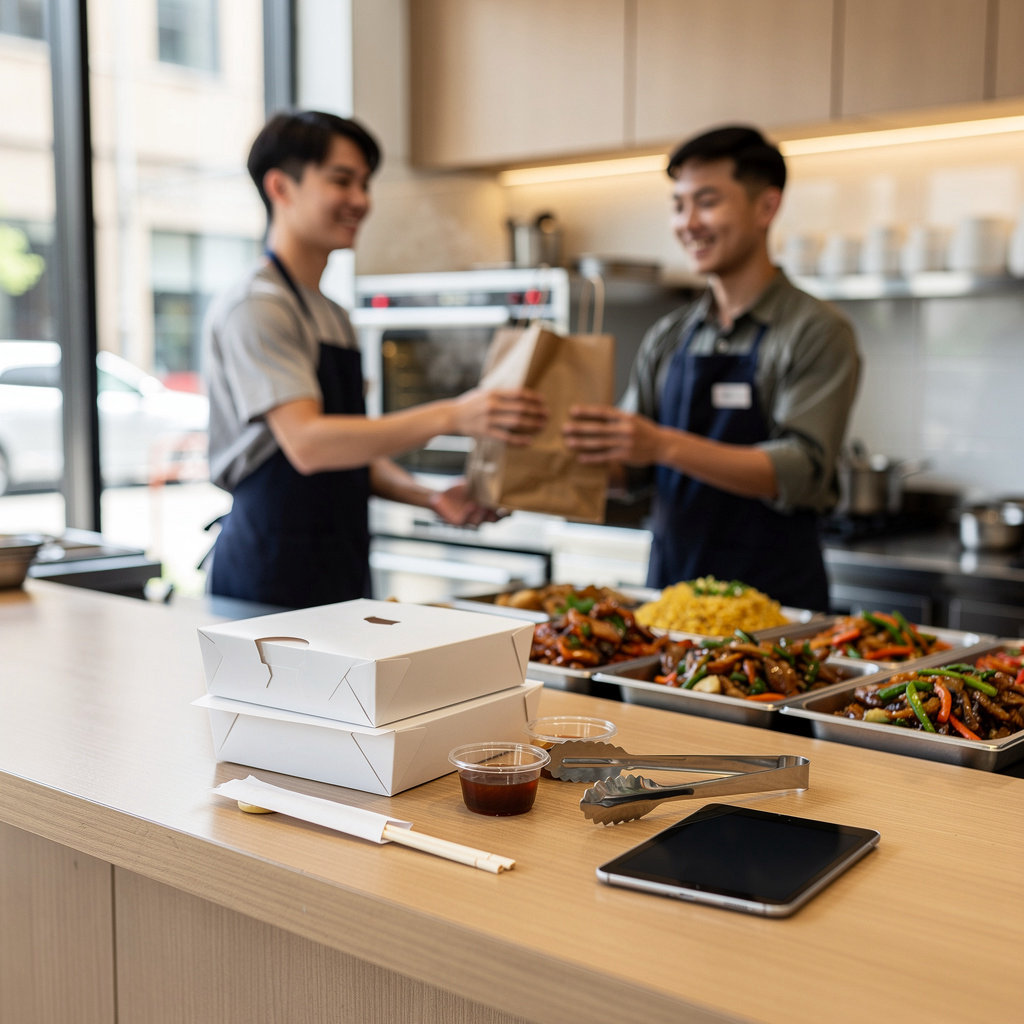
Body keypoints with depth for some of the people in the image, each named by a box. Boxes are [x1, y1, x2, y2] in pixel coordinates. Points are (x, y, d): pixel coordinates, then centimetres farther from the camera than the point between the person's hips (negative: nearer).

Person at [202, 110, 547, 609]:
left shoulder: (334, 317, 17)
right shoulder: (254, 307, -11)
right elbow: (307, 444, -24)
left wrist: (429, 497, 2)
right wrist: (450, 416, -32)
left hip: (341, 571, 8)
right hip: (270, 575, -8)